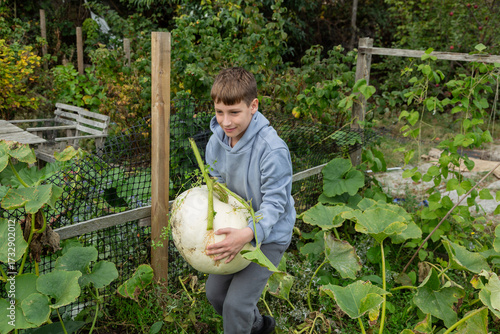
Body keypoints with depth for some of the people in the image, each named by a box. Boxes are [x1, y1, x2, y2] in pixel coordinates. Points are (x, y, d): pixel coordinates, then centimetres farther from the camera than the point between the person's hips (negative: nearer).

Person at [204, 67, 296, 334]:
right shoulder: (216, 141, -9)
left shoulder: (272, 149, -29)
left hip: (268, 236, -7)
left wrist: (249, 233, -41)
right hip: (235, 229, 7)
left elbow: (274, 203, -25)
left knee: (236, 304, -10)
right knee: (214, 292, 17)